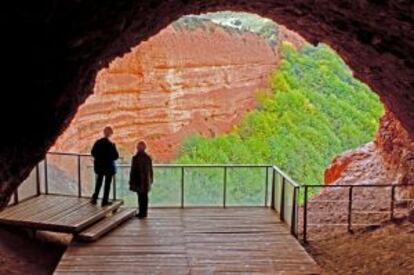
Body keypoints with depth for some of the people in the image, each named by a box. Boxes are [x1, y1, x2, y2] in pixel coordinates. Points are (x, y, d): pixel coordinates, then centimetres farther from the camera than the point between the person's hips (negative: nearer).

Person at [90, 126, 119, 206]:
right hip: (109, 166, -4)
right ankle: (105, 201, 12)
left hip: (99, 165, 4)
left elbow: (93, 152, 0)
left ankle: (94, 199, 21)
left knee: (98, 182, 20)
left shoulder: (98, 142, -7)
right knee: (107, 184, 8)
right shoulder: (111, 144, -19)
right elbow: (116, 156, -17)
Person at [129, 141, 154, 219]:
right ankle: (143, 212, 17)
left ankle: (142, 212, 1)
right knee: (144, 197, 10)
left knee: (141, 197, -2)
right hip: (146, 181, 6)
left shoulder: (135, 158, -13)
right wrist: (150, 180, 20)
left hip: (138, 181, -6)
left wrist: (131, 181, -9)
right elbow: (150, 170, 12)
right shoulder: (148, 157, 6)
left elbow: (133, 170, -14)